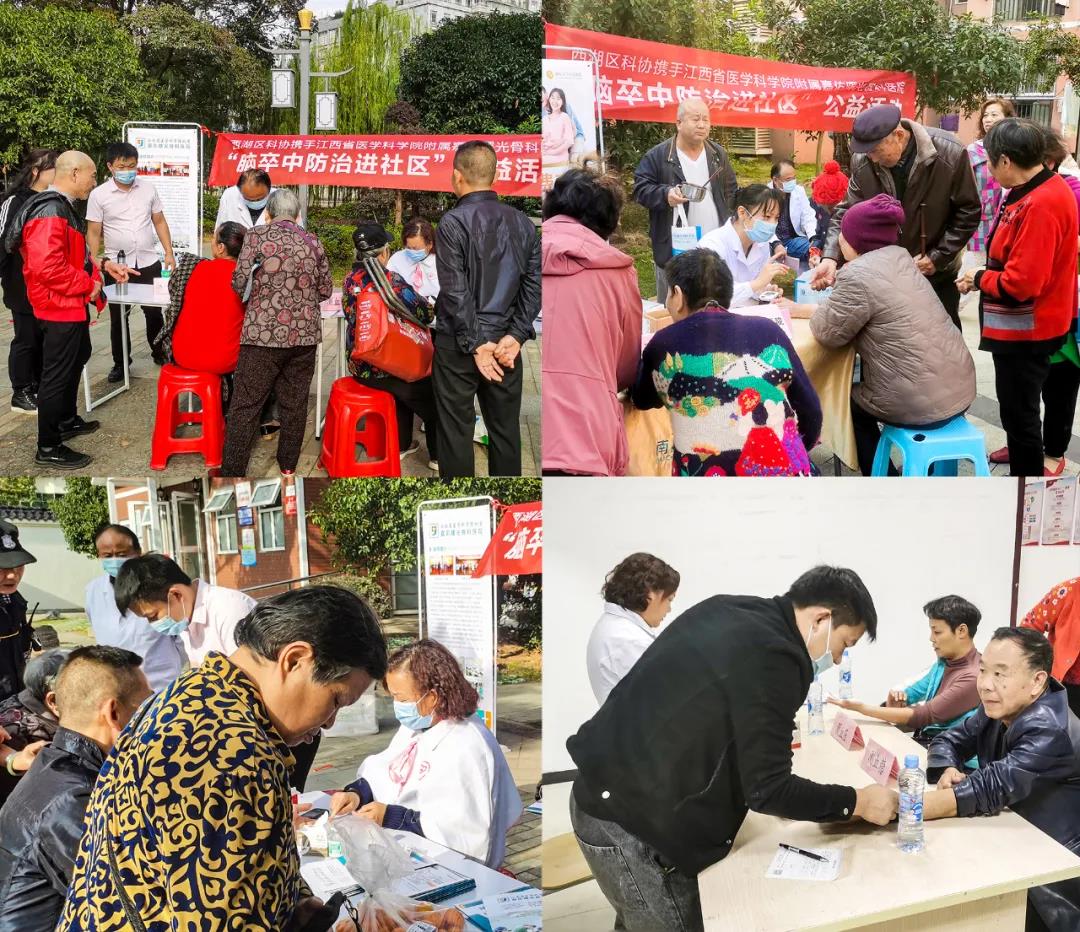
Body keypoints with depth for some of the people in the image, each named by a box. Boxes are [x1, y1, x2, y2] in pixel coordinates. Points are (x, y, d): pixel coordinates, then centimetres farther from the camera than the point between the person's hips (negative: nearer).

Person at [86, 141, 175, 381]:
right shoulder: (99, 195, -6)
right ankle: (120, 363, 21)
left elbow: (159, 221, 10)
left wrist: (169, 253, 3)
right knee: (118, 317, 8)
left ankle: (160, 353, 28)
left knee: (154, 312, 10)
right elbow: (93, 233, -3)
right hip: (116, 265, -1)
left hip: (148, 262, 2)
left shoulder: (148, 189, 1)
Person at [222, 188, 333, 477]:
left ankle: (232, 469, 2)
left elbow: (239, 283, -8)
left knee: (245, 406, 1)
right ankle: (288, 466, 22)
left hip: (263, 333, -3)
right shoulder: (313, 243, 5)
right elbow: (326, 290, 11)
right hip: (304, 334, 3)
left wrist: (260, 287, 13)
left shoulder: (257, 236, -4)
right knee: (294, 404, 13)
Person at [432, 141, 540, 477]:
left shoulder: (453, 222, -10)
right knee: (505, 429, 11)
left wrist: (475, 345, -11)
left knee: (456, 431, 3)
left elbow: (456, 291, -14)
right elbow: (533, 285, 1)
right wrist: (515, 336, -3)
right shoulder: (522, 223, 6)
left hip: (459, 345, -4)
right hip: (506, 345, 5)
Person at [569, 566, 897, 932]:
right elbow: (767, 789, -17)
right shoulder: (770, 656, -20)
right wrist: (857, 802, -8)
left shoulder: (733, 613, 8)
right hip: (634, 816, -10)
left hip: (608, 789, 10)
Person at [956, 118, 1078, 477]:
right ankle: (1025, 461, 39)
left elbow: (1022, 283, -29)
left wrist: (979, 279, -12)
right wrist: (986, 275, 3)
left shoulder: (1038, 206, -27)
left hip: (1025, 330, -10)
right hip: (1030, 325, 10)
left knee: (1019, 413, 3)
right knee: (1020, 410, 23)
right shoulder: (1048, 189, 5)